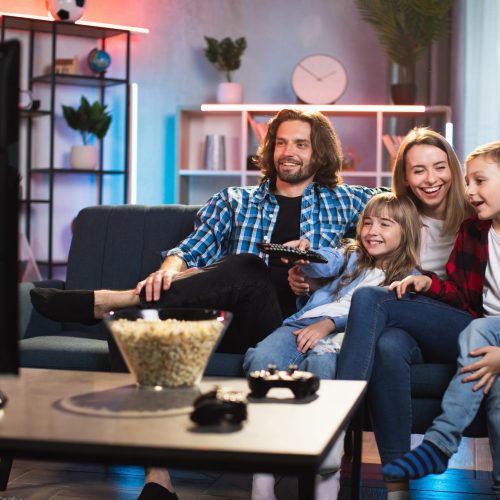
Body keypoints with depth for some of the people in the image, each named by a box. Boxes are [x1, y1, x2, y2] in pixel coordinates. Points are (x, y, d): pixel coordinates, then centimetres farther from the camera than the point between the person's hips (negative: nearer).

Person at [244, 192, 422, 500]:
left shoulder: (407, 277, 16)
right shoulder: (351, 257, 27)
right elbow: (326, 263, 3)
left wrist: (329, 324, -16)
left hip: (344, 338, -3)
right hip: (305, 324, 3)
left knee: (321, 365, -38)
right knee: (263, 359, -29)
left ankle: (327, 475, -35)